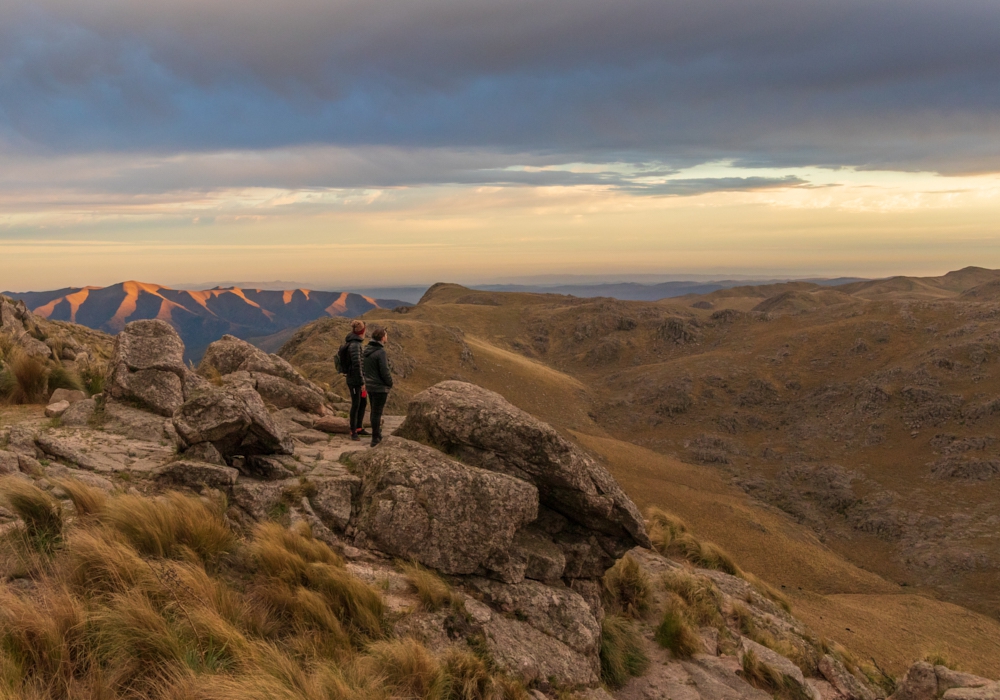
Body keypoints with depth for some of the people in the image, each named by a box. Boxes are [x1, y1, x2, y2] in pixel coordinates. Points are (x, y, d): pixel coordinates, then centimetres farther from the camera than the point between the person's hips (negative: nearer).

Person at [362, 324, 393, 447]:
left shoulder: (367, 350, 6)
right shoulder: (380, 352, -20)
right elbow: (385, 371, -19)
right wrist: (390, 383, -3)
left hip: (370, 386, 8)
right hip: (380, 387, -8)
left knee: (374, 411, 18)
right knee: (377, 413, -1)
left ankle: (376, 435, 29)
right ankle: (376, 439, 5)